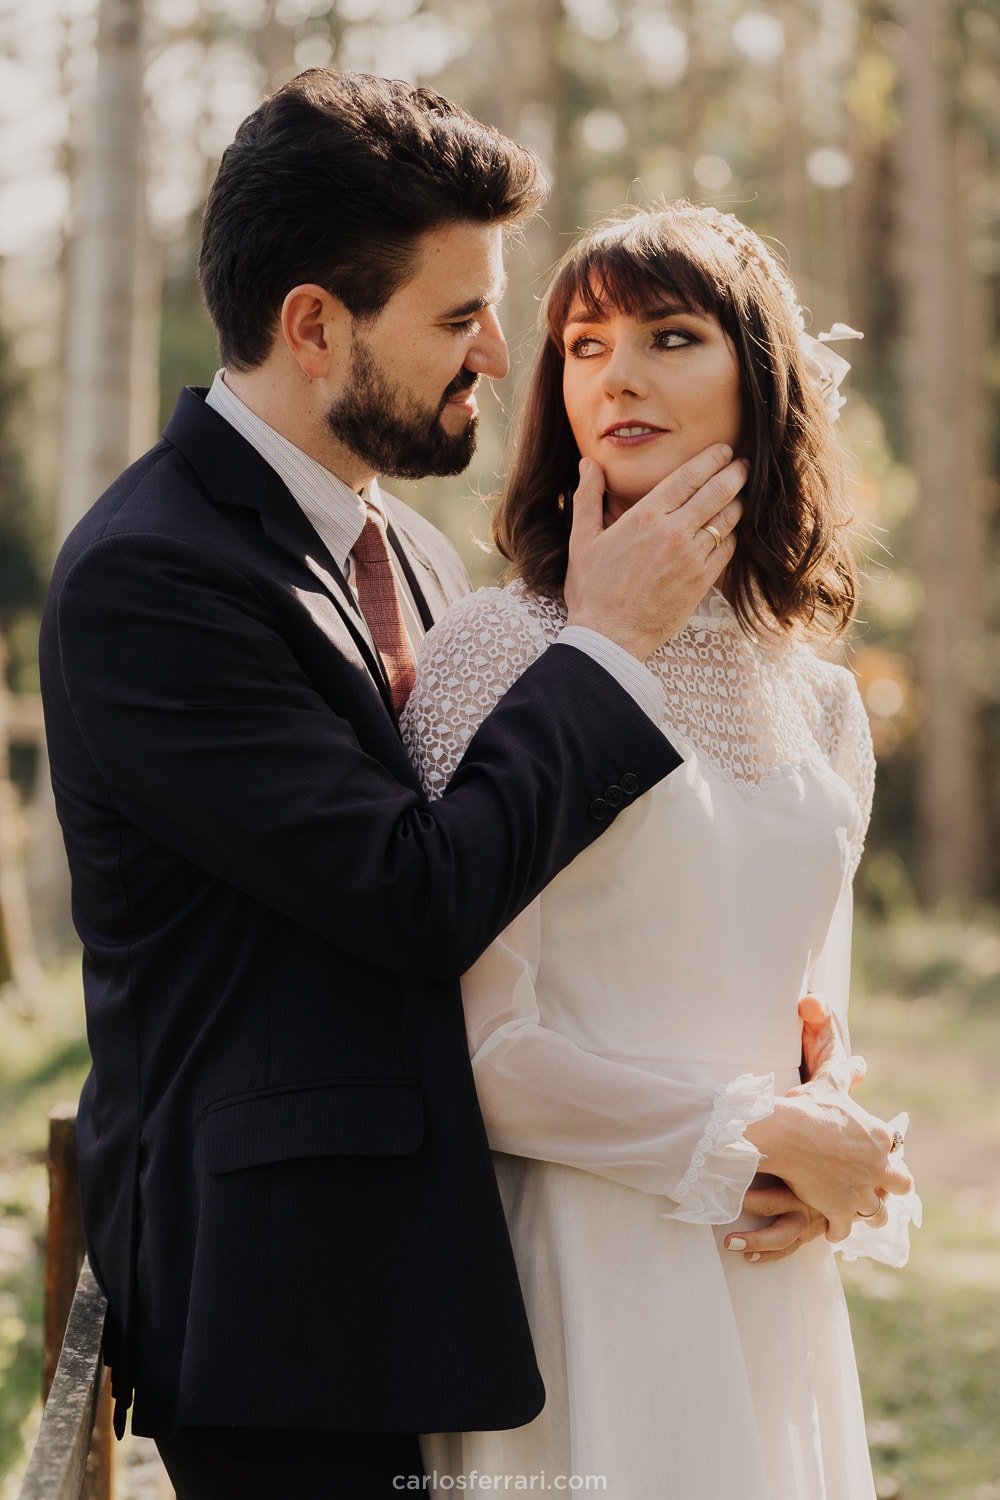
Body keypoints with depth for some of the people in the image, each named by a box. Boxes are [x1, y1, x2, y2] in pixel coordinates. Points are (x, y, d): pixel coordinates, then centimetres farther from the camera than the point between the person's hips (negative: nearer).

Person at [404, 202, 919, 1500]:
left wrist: (837, 1176, -3)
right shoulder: (499, 653, -9)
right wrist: (757, 1141, -8)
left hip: (770, 1284, 6)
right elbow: (474, 1046, -13)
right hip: (580, 1279, -5)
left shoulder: (819, 704, 10)